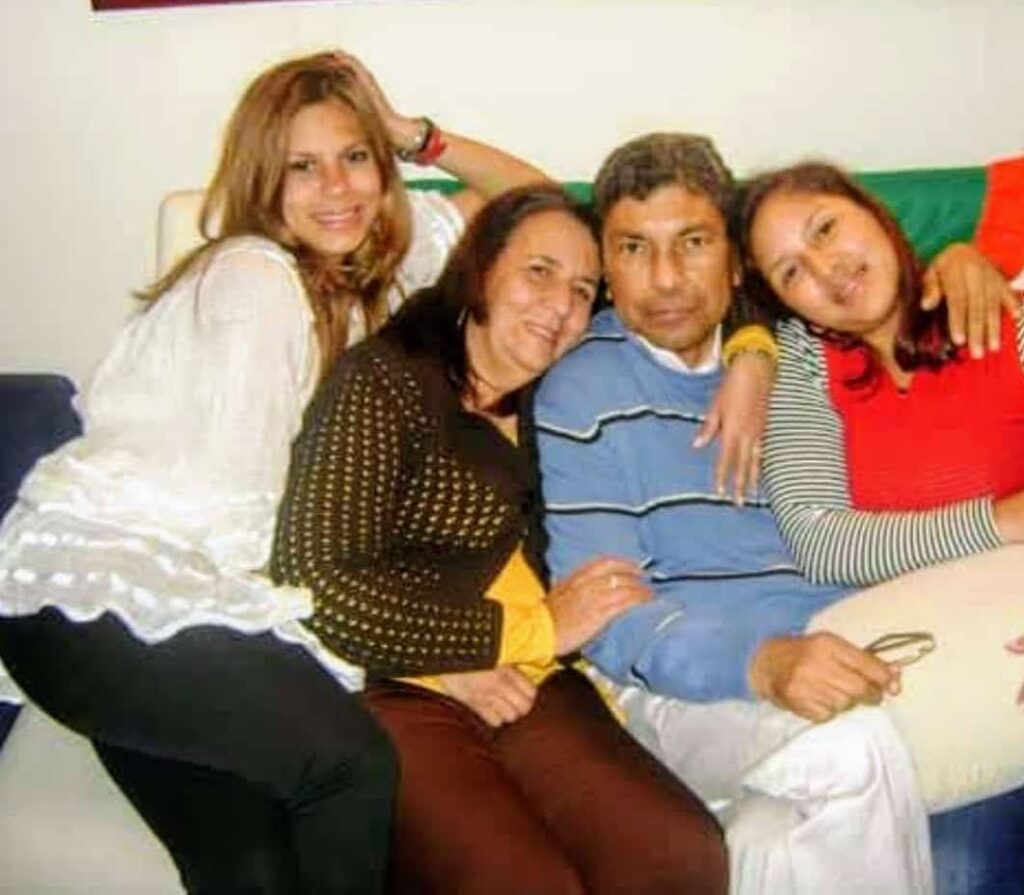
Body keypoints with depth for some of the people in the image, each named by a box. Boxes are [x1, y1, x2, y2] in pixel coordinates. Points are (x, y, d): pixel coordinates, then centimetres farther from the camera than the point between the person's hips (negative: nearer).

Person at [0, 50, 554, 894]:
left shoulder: (367, 260, 8)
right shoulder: (251, 278, -14)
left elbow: (532, 197, 16)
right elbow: (235, 516, -16)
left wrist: (418, 135, 1)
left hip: (186, 587, 7)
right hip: (92, 585, -7)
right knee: (348, 757, -27)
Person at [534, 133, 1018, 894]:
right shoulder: (581, 396, 1)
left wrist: (957, 266, 10)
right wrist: (762, 661, -24)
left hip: (843, 652, 5)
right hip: (693, 684, -4)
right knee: (849, 749, -31)